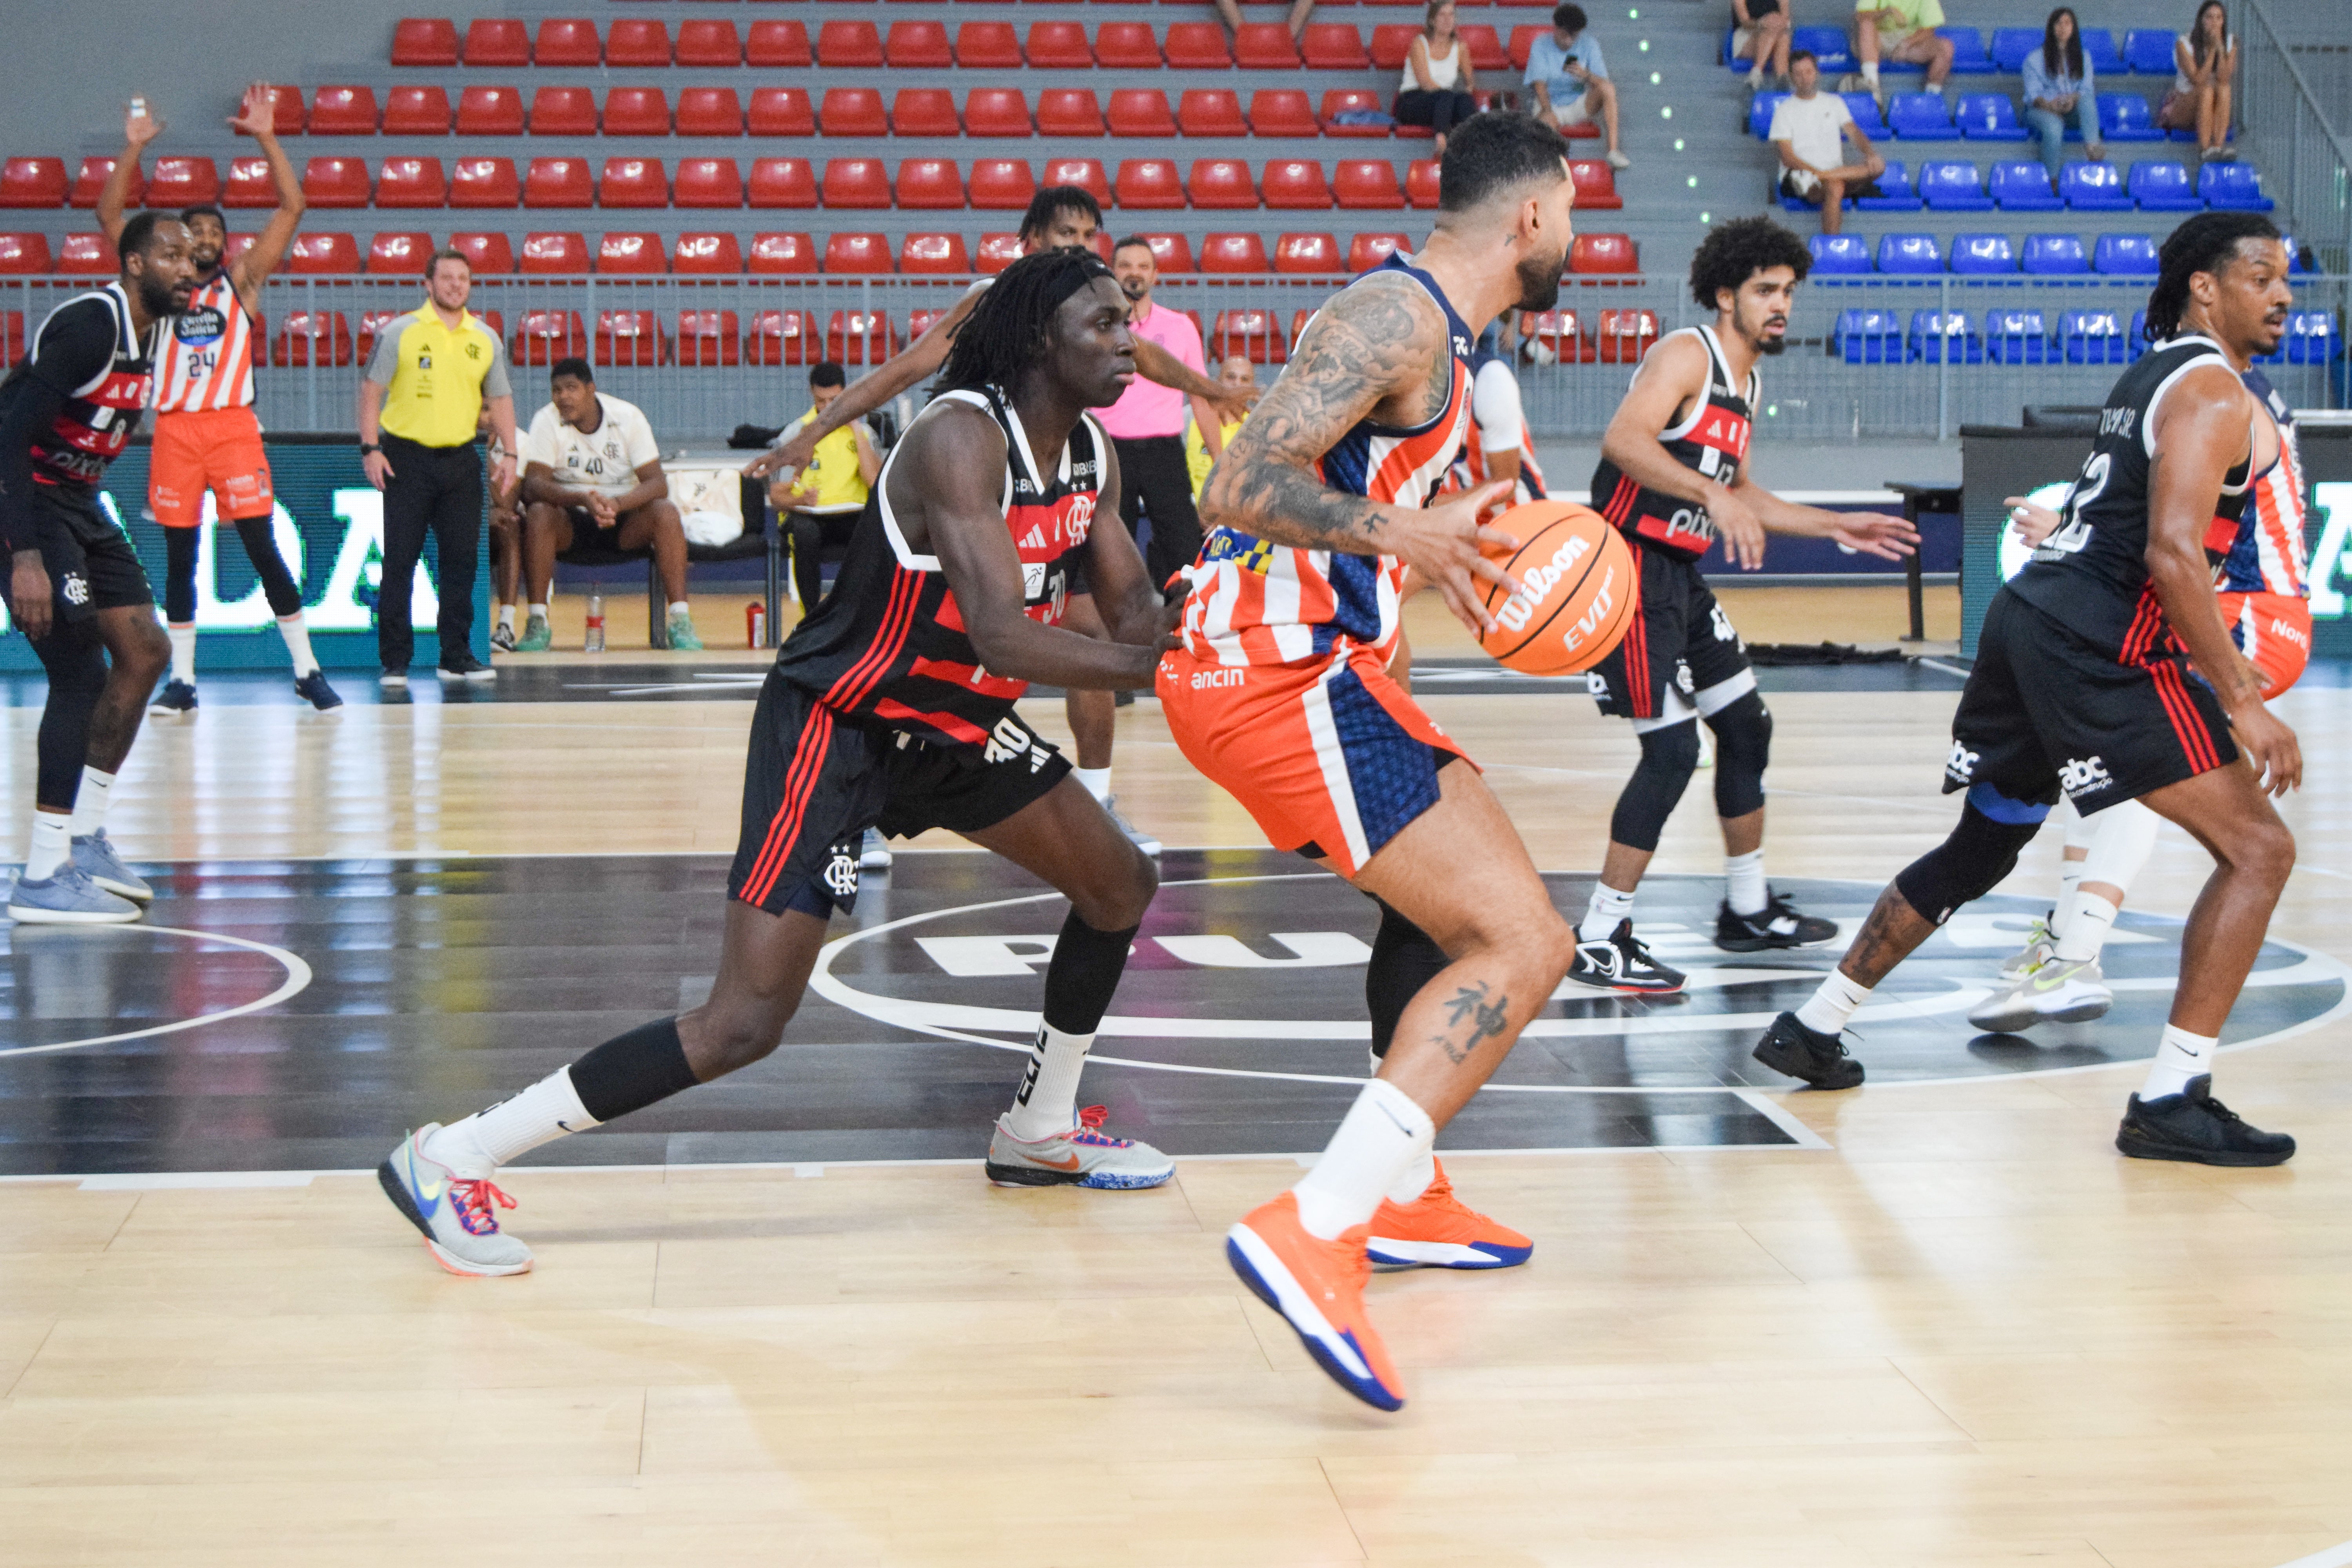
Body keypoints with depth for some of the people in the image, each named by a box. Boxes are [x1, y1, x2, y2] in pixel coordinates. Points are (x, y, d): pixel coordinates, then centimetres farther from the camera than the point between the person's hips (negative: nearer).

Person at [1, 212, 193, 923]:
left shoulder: (150, 331, 8)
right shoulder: (91, 325, -21)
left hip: (76, 504, 10)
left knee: (146, 651, 10)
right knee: (81, 674, -13)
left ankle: (82, 837, 20)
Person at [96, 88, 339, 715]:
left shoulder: (243, 280, 7)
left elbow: (292, 207, 0)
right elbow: (109, 216, 5)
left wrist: (266, 138, -6)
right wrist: (134, 148, -3)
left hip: (234, 428, -2)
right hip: (174, 430, 2)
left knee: (263, 550, -3)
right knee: (179, 558, 6)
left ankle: (308, 670, 2)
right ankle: (182, 679, 13)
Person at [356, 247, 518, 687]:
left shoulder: (485, 339, 9)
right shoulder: (400, 332, -1)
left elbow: (499, 398, 16)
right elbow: (372, 390, -1)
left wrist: (509, 454, 8)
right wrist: (370, 448, -9)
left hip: (461, 460, 3)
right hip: (407, 457, -3)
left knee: (461, 559, 4)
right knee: (400, 561, -4)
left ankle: (456, 656, 13)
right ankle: (395, 662, 0)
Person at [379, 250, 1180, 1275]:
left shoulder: (1090, 453, 1)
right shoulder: (961, 439, -26)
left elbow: (1128, 601, 10)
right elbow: (998, 634, -35)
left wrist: (1159, 630, -12)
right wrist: (1148, 667, -33)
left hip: (951, 724, 9)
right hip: (834, 725, -9)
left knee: (1122, 887, 15)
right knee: (747, 1020, -17)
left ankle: (1040, 1131, 34)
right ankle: (451, 1160, -11)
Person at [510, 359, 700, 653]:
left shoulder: (628, 417, -9)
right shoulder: (547, 421, -10)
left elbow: (657, 483, -15)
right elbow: (533, 484, -21)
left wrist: (617, 504, -36)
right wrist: (582, 499, -39)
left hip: (625, 520, 1)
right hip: (571, 521, 0)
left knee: (665, 513, -28)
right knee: (539, 514, -33)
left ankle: (680, 620, -29)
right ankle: (537, 623, -30)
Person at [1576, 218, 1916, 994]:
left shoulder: (1748, 383, 16)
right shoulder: (1686, 354, -14)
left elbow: (1741, 495, 28)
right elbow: (1623, 440, -31)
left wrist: (1834, 526, 24)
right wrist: (1713, 494, -41)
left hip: (1680, 578, 10)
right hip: (1630, 570, -10)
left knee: (1746, 727, 15)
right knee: (1672, 750, -14)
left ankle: (1748, 910, 30)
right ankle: (1599, 941, -9)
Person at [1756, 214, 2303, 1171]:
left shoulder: (2155, 374, 20)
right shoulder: (2212, 390, -10)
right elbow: (2171, 556, -22)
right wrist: (2244, 705, -22)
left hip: (2032, 622, 10)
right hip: (2098, 648, -10)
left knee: (1979, 850, 25)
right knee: (2258, 849, -6)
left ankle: (1812, 1029, 31)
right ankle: (2171, 1101, -10)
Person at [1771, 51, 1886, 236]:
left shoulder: (1834, 103, 18)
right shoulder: (1785, 110, 5)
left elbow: (1854, 133, 6)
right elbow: (1788, 158, -5)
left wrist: (1871, 154, -16)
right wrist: (1817, 172, -21)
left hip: (1836, 167, 4)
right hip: (1800, 174, -4)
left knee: (1877, 167, -24)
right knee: (1835, 188, -39)